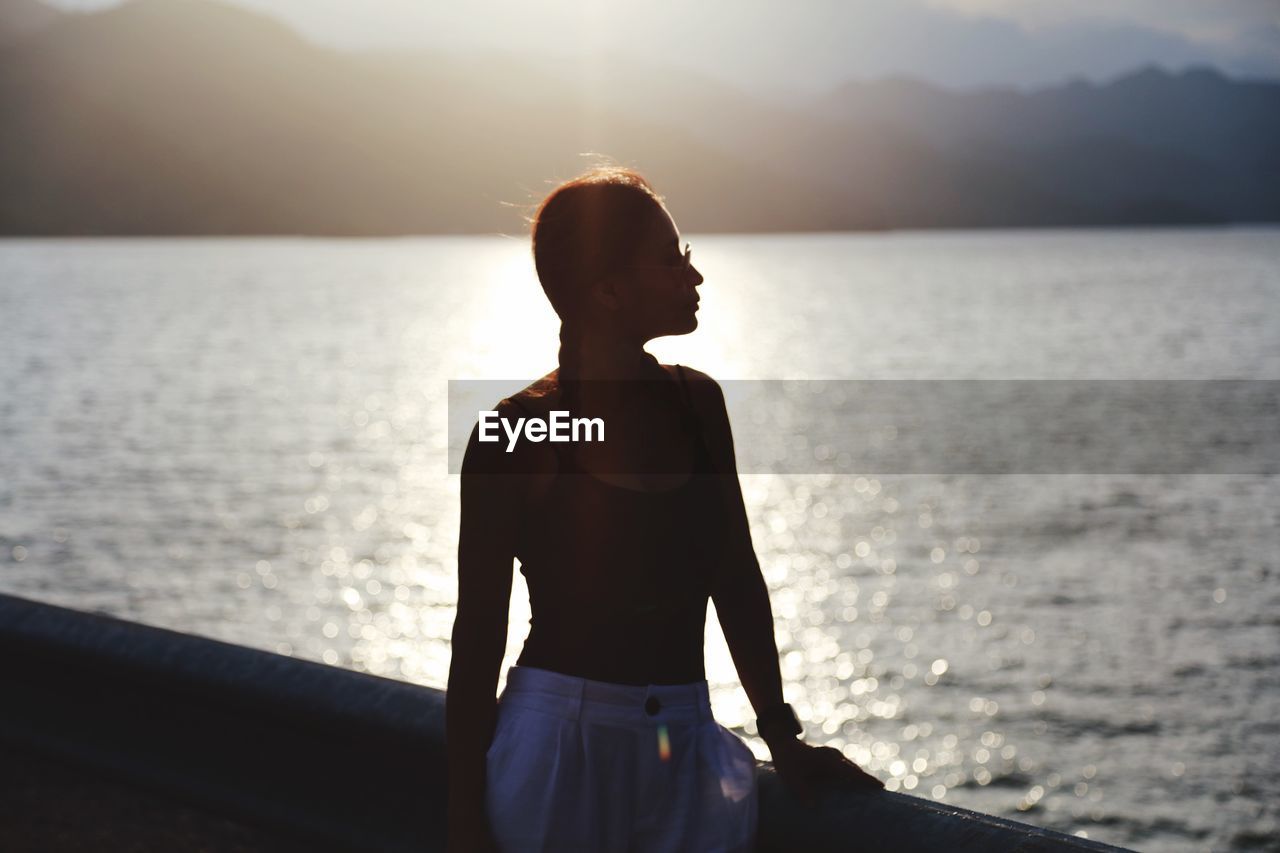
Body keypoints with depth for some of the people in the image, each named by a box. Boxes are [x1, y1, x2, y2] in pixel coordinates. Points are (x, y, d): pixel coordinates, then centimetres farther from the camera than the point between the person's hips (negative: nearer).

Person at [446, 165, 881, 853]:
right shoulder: (517, 433, -8)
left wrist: (783, 740, 13)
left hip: (684, 758, 4)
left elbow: (738, 579, 13)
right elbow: (479, 639, -6)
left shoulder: (696, 402, 6)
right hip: (557, 757, -4)